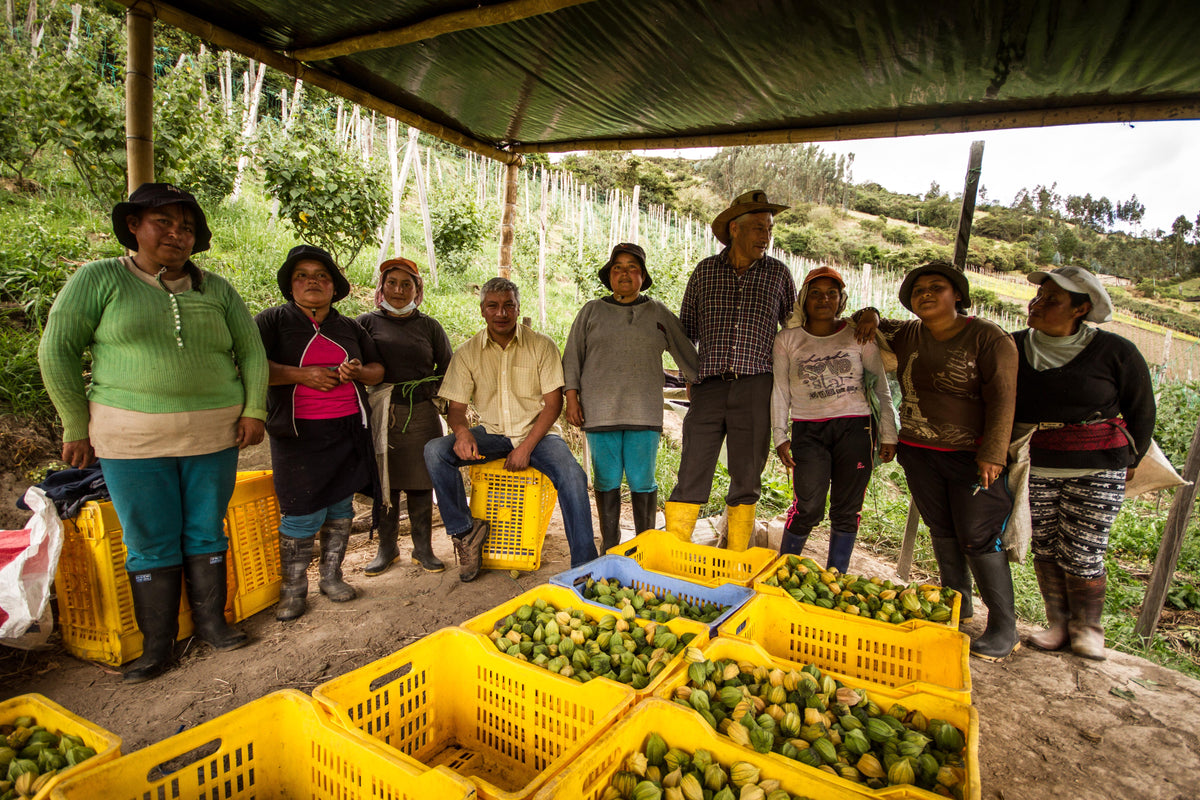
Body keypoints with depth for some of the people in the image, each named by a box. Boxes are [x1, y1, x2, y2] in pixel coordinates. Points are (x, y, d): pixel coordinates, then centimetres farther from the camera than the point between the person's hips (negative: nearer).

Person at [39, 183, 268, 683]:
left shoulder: (216, 289, 8)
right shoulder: (100, 279, 1)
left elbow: (251, 351, 10)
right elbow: (57, 350, 1)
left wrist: (254, 410, 0)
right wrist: (76, 426, -2)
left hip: (214, 435, 2)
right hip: (133, 438, -2)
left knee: (207, 532, 11)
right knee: (150, 542, 5)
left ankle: (211, 622, 26)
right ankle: (157, 645, 19)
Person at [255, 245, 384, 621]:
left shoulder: (350, 327, 15)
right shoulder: (273, 320, 3)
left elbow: (378, 369, 18)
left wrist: (359, 373, -4)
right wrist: (302, 375, -18)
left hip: (349, 430, 4)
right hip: (299, 432, -4)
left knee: (341, 506, 9)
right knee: (302, 513, -5)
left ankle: (331, 576, 24)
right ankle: (293, 588, 12)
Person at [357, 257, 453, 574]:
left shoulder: (429, 326, 11)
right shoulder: (368, 322, 8)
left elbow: (448, 369, 13)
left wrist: (427, 388, 0)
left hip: (421, 415, 1)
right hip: (382, 415, 0)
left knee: (420, 483, 3)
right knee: (385, 482, 4)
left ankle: (423, 548, 15)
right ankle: (387, 548, 20)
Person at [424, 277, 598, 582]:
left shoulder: (542, 345, -3)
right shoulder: (467, 352, 3)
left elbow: (553, 403, -5)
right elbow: (456, 407, 2)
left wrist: (526, 447, -16)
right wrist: (462, 431, -23)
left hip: (535, 432, -2)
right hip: (490, 434, 2)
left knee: (572, 475, -30)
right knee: (435, 450, -23)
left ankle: (584, 565, -16)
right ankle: (465, 530, -8)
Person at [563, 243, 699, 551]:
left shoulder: (659, 313, 12)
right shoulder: (591, 312, 12)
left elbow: (687, 354, 15)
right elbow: (572, 358, 10)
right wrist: (572, 398, 2)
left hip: (644, 412, 0)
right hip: (600, 411, 0)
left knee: (642, 481, 2)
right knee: (607, 481, 5)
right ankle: (609, 546, 20)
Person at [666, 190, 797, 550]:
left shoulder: (778, 274, 11)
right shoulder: (705, 271, 10)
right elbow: (686, 329, 16)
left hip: (756, 387, 1)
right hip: (709, 386, 0)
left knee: (746, 480, 6)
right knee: (691, 476, -4)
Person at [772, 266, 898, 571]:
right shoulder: (787, 339, 8)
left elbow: (881, 388, 10)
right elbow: (780, 390, 7)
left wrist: (888, 435, 5)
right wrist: (780, 437, 1)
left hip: (855, 428, 1)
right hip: (808, 430, -1)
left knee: (846, 510, 4)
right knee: (808, 506, -11)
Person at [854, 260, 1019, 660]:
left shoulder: (989, 338, -8)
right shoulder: (908, 335, 7)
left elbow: (1002, 400, -12)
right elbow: (872, 324, 26)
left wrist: (992, 455, -18)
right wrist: (869, 316, 2)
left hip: (971, 456, -5)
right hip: (919, 451, 5)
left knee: (978, 538, -5)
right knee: (942, 530, 13)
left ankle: (1004, 627, 7)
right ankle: (957, 603, 29)